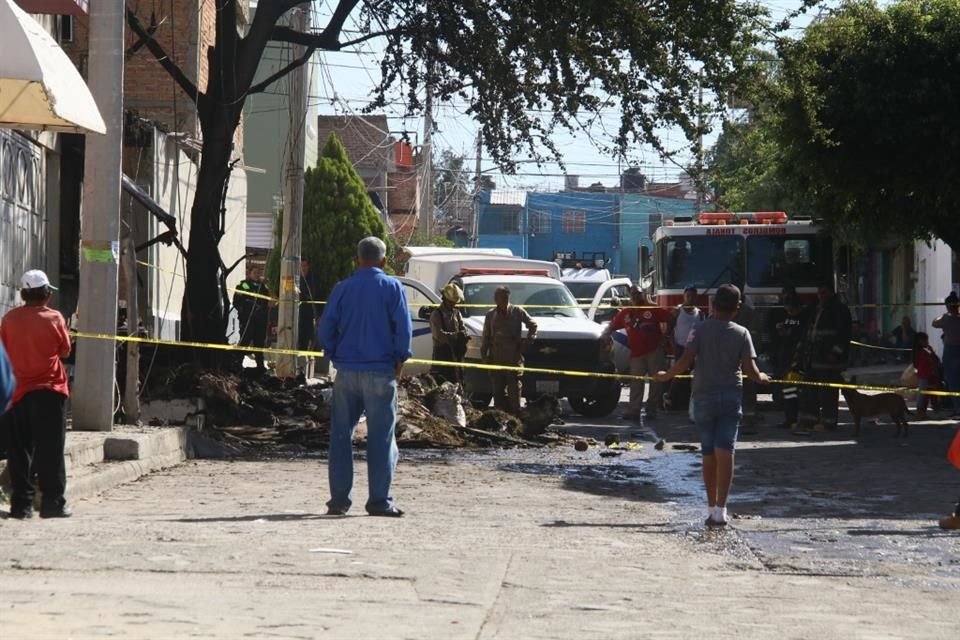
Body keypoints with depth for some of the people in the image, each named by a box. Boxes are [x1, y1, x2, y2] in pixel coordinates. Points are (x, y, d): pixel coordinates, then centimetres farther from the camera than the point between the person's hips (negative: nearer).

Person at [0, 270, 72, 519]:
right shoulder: (54, 318, -7)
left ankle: (21, 503, 6)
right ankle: (52, 503, -2)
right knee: (50, 449, 0)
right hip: (49, 391, -3)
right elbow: (65, 350, 3)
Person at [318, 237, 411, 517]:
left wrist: (336, 357, 13)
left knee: (341, 435, 9)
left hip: (346, 371, 2)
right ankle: (379, 500, -2)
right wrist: (400, 359, 5)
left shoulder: (342, 289, 5)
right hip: (380, 372, -2)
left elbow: (325, 330, 2)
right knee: (381, 436, 1)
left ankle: (339, 498, 8)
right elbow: (403, 327, -7)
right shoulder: (392, 287, -1)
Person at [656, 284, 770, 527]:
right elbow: (750, 369, -6)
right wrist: (761, 378, 16)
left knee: (708, 454, 11)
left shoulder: (701, 329, -4)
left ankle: (712, 508, 15)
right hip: (731, 397, -1)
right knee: (725, 452, -5)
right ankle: (720, 510, -15)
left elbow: (685, 361, -14)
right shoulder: (741, 333, -2)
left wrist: (666, 375, 1)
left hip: (704, 397, 1)